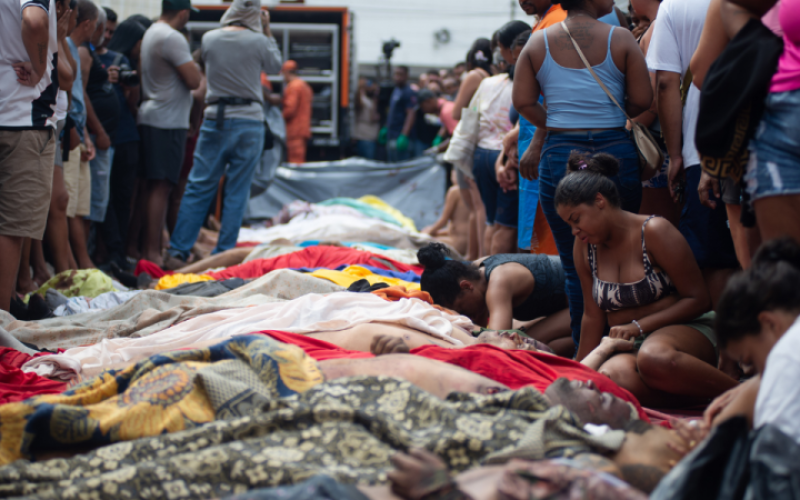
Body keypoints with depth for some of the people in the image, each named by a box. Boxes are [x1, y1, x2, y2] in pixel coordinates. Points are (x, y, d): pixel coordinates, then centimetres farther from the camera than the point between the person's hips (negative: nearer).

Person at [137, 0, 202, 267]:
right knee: (161, 187, -10)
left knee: (155, 186, 11)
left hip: (150, 117, 10)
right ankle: (152, 252, -11)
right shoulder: (173, 38, -14)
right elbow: (194, 80, -16)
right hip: (168, 121, -10)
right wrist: (196, 64, 4)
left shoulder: (151, 33, 16)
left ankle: (149, 248, 13)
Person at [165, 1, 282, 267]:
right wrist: (267, 31, 16)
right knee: (237, 192, 4)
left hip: (215, 119, 2)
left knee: (198, 188, 5)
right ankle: (223, 254, 3)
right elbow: (274, 65, 12)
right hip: (249, 122, -2)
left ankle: (178, 252, 1)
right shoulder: (258, 42, -6)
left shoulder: (209, 39, 0)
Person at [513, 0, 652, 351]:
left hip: (560, 154, 1)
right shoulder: (620, 39, -3)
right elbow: (642, 100, -3)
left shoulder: (538, 42, 3)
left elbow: (523, 102, 2)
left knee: (575, 265, 5)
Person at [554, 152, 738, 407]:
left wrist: (638, 326, -14)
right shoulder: (585, 246, 9)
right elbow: (593, 316, 17)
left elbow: (698, 299, -8)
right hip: (628, 346, 4)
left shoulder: (654, 231, -8)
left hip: (688, 331, -4)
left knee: (653, 358, -43)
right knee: (611, 376, -36)